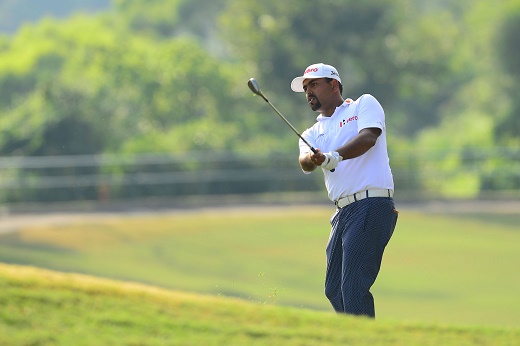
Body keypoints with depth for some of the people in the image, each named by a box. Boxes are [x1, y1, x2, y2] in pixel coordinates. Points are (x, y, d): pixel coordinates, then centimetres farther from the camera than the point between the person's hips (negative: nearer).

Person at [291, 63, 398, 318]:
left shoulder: (364, 104, 8)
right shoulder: (313, 134, 21)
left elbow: (369, 137, -12)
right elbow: (305, 162, -1)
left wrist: (335, 155, -29)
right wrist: (313, 159, -26)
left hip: (372, 204, -7)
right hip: (343, 212, 7)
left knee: (353, 286, -16)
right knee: (334, 290, 9)